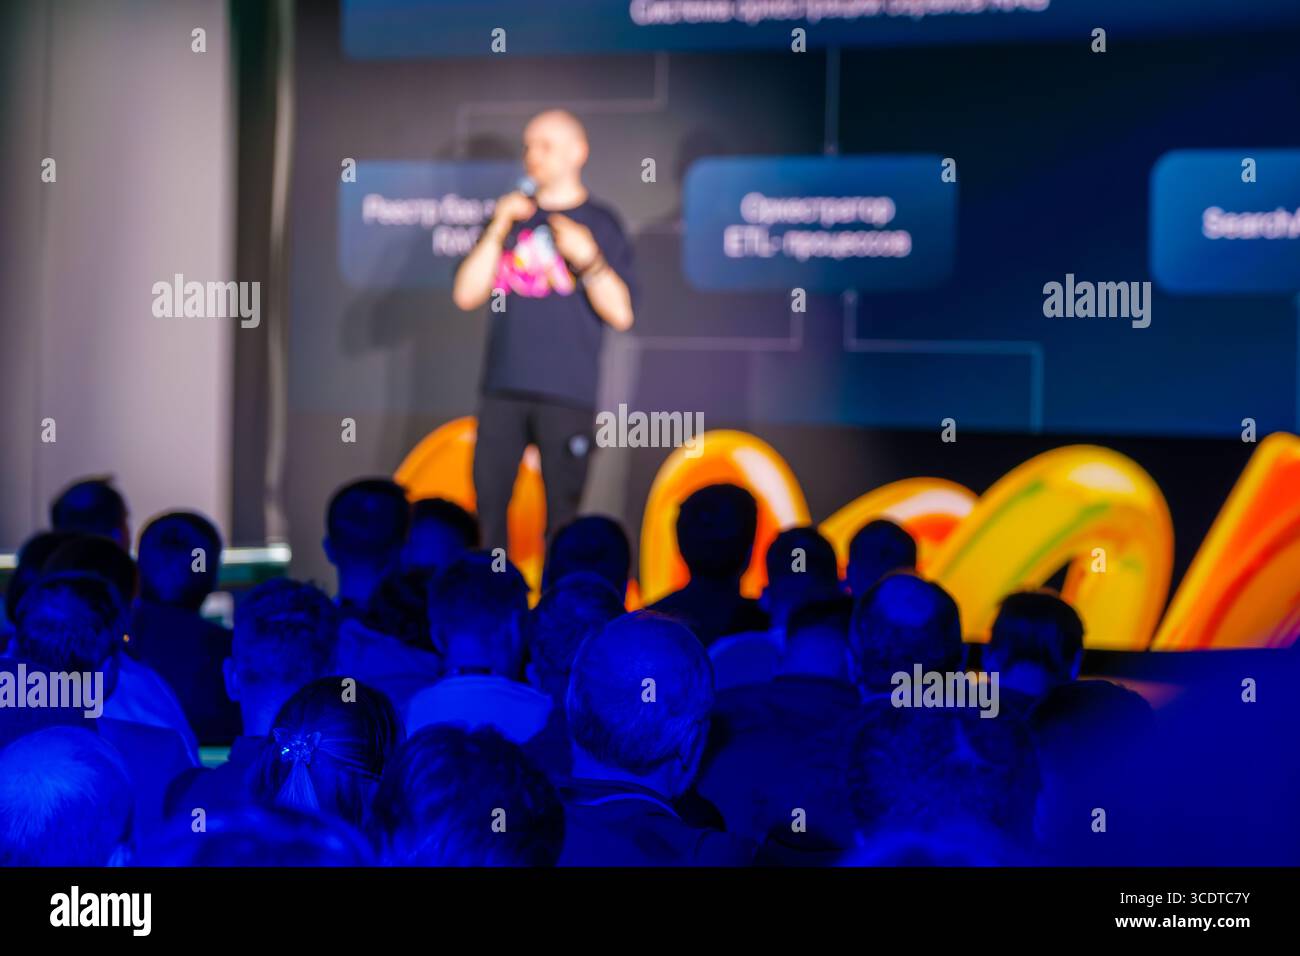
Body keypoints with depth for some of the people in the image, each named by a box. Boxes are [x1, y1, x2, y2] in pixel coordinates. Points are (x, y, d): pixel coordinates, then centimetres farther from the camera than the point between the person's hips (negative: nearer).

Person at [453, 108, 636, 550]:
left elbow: (621, 313, -2)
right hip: (502, 389, 3)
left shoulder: (600, 223, 5)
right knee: (486, 505, 0)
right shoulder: (511, 217, 15)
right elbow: (466, 295, 7)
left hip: (567, 395, -3)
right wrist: (498, 232, -3)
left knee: (562, 513, -4)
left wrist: (588, 258, -15)